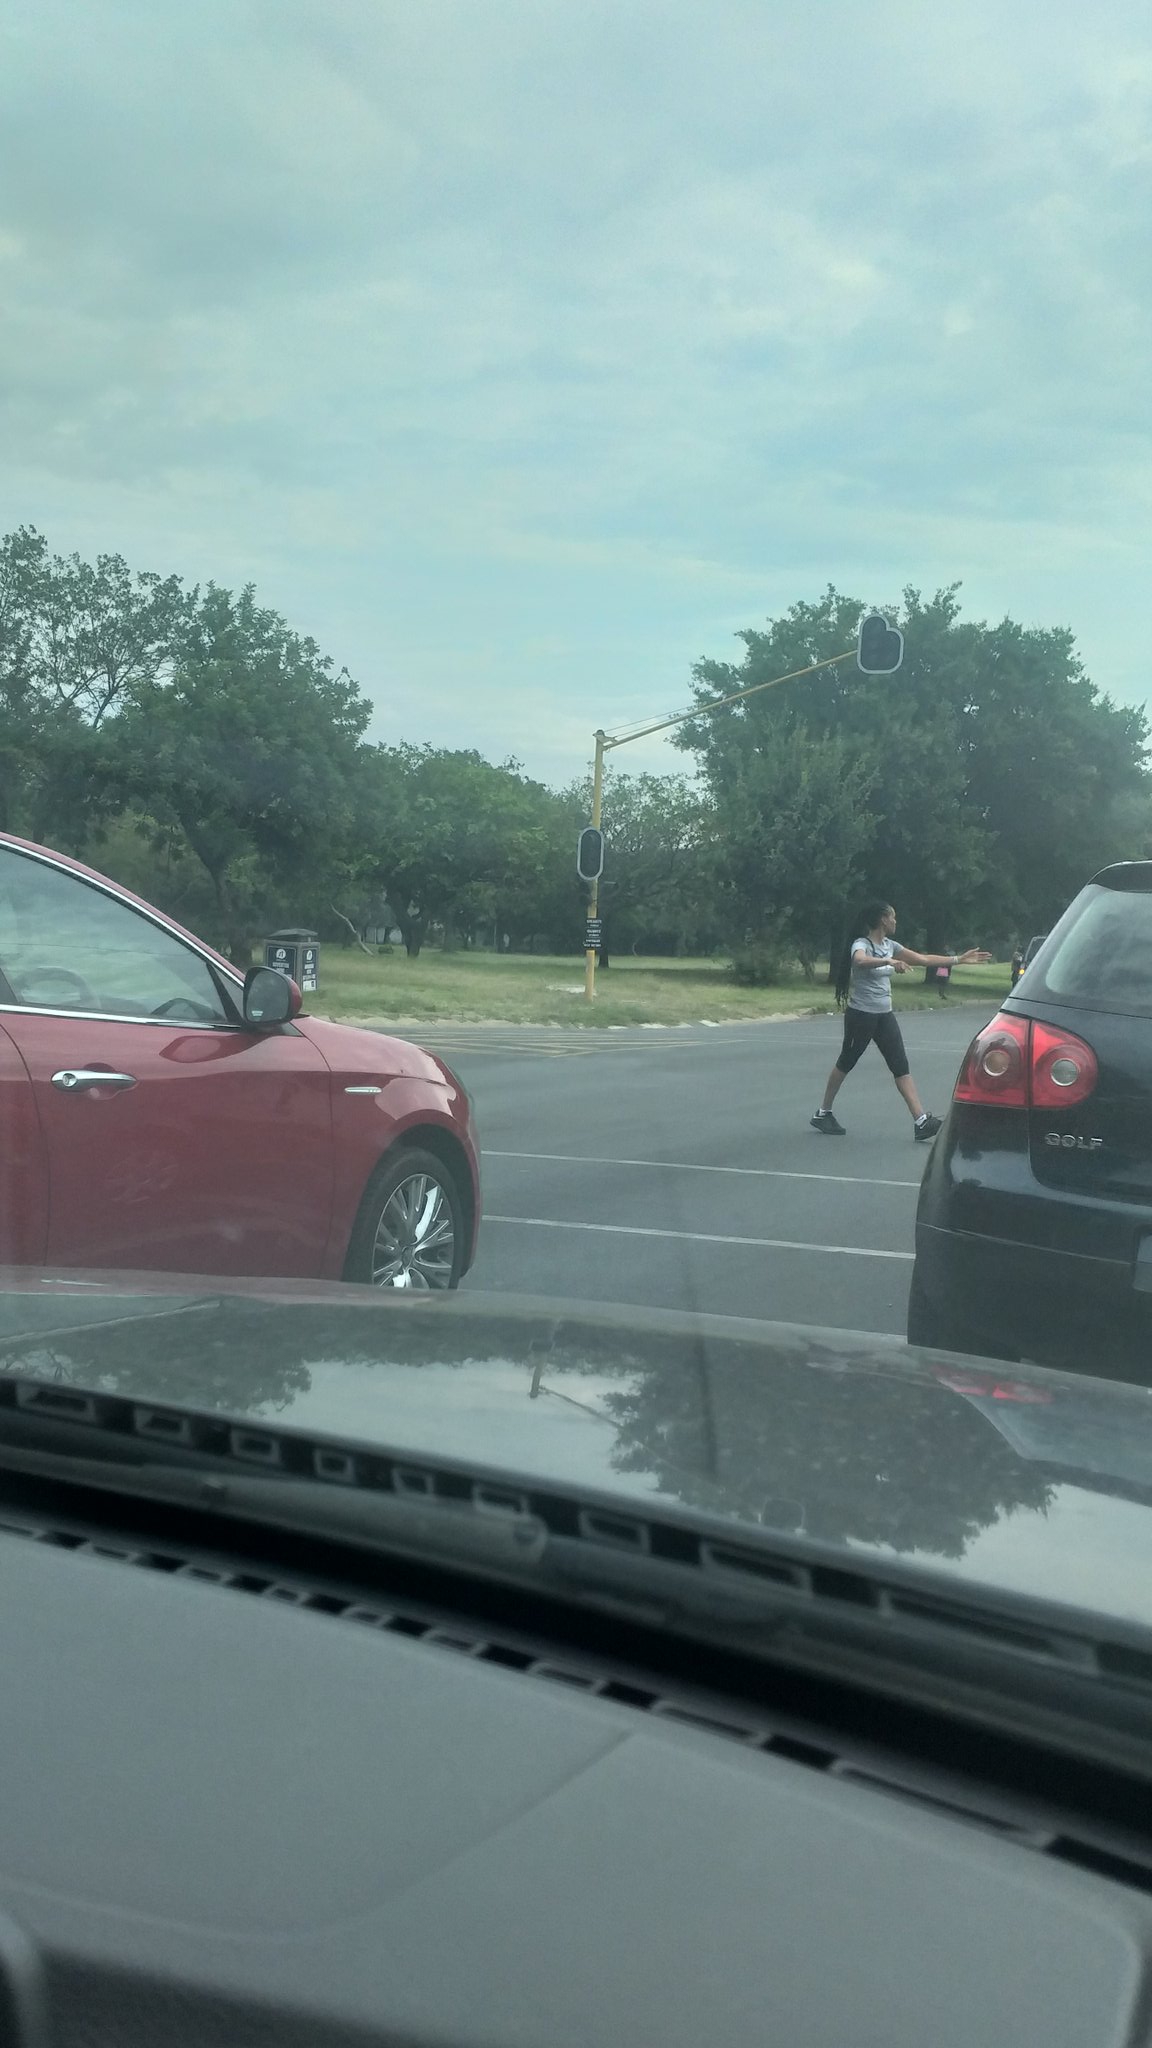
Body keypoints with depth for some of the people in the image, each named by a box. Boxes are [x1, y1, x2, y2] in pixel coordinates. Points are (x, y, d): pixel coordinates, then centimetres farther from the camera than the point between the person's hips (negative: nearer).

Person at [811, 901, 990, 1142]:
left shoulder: (889, 946, 9)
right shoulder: (861, 945, -14)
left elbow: (924, 959, 15)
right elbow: (860, 960, -40)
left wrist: (959, 959, 13)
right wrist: (889, 962, -55)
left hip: (884, 1016, 7)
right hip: (861, 1014, -7)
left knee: (901, 1067, -4)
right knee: (846, 1063, 5)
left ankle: (921, 1122, -12)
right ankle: (823, 1114, 21)